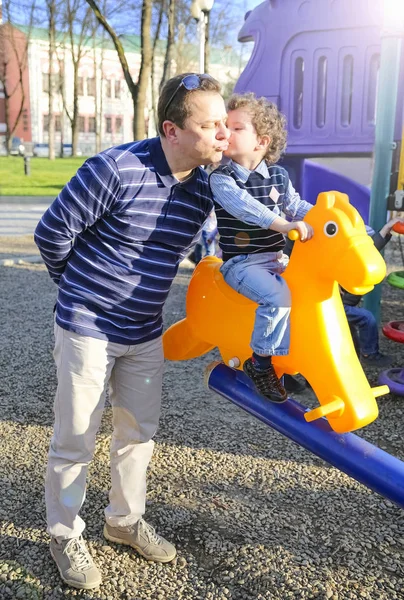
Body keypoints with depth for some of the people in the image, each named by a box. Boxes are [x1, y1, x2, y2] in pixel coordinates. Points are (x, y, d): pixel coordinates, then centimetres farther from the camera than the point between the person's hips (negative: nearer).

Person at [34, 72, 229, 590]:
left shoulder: (203, 188, -2)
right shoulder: (118, 169, -23)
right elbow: (52, 231, -13)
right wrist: (79, 287, 2)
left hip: (144, 334, 6)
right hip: (86, 330, -6)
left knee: (139, 432, 17)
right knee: (75, 441, 7)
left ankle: (125, 520, 40)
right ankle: (65, 536, 29)